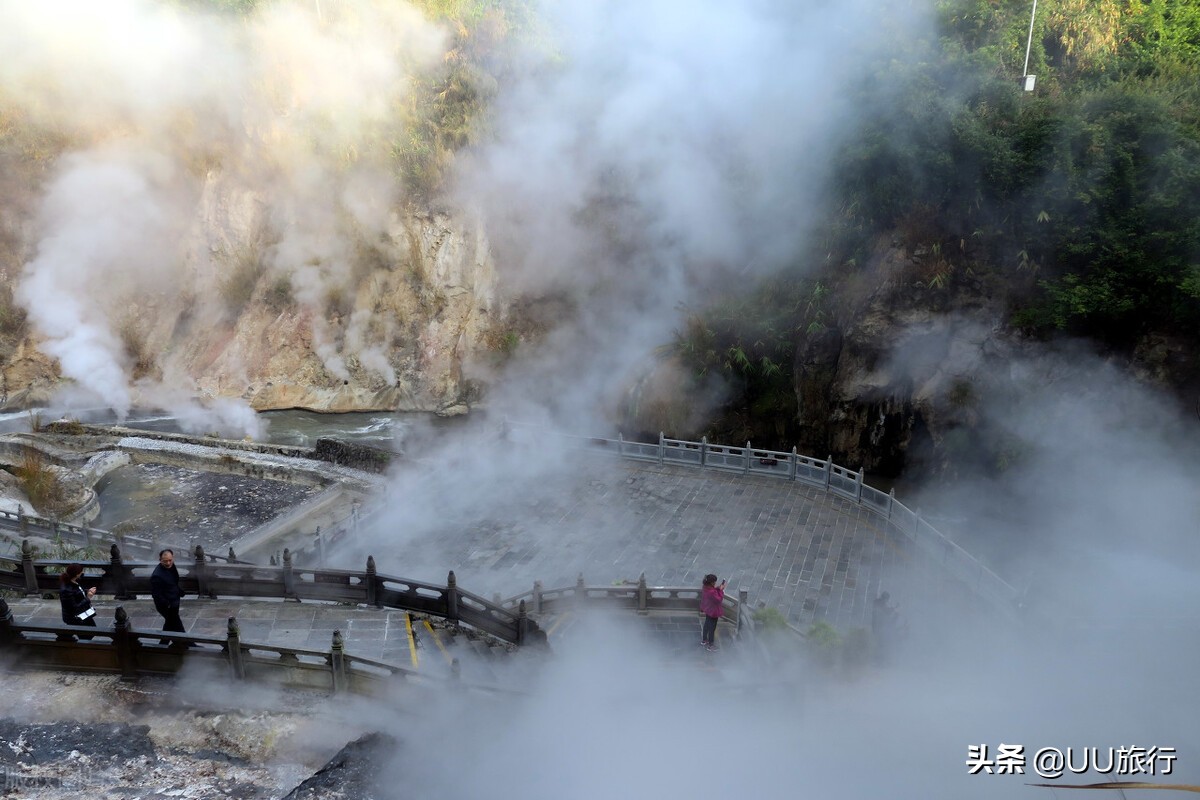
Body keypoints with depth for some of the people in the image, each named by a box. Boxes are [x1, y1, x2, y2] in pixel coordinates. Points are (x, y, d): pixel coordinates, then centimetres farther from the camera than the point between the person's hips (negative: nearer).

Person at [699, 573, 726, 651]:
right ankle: (710, 645, 25)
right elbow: (719, 600, -26)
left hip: (707, 610, 9)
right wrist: (721, 590, -22)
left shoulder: (705, 589, -9)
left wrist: (717, 589, -1)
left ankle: (704, 640, 45)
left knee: (707, 625, 27)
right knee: (712, 628, 9)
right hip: (713, 612, -9)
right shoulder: (712, 592, -37)